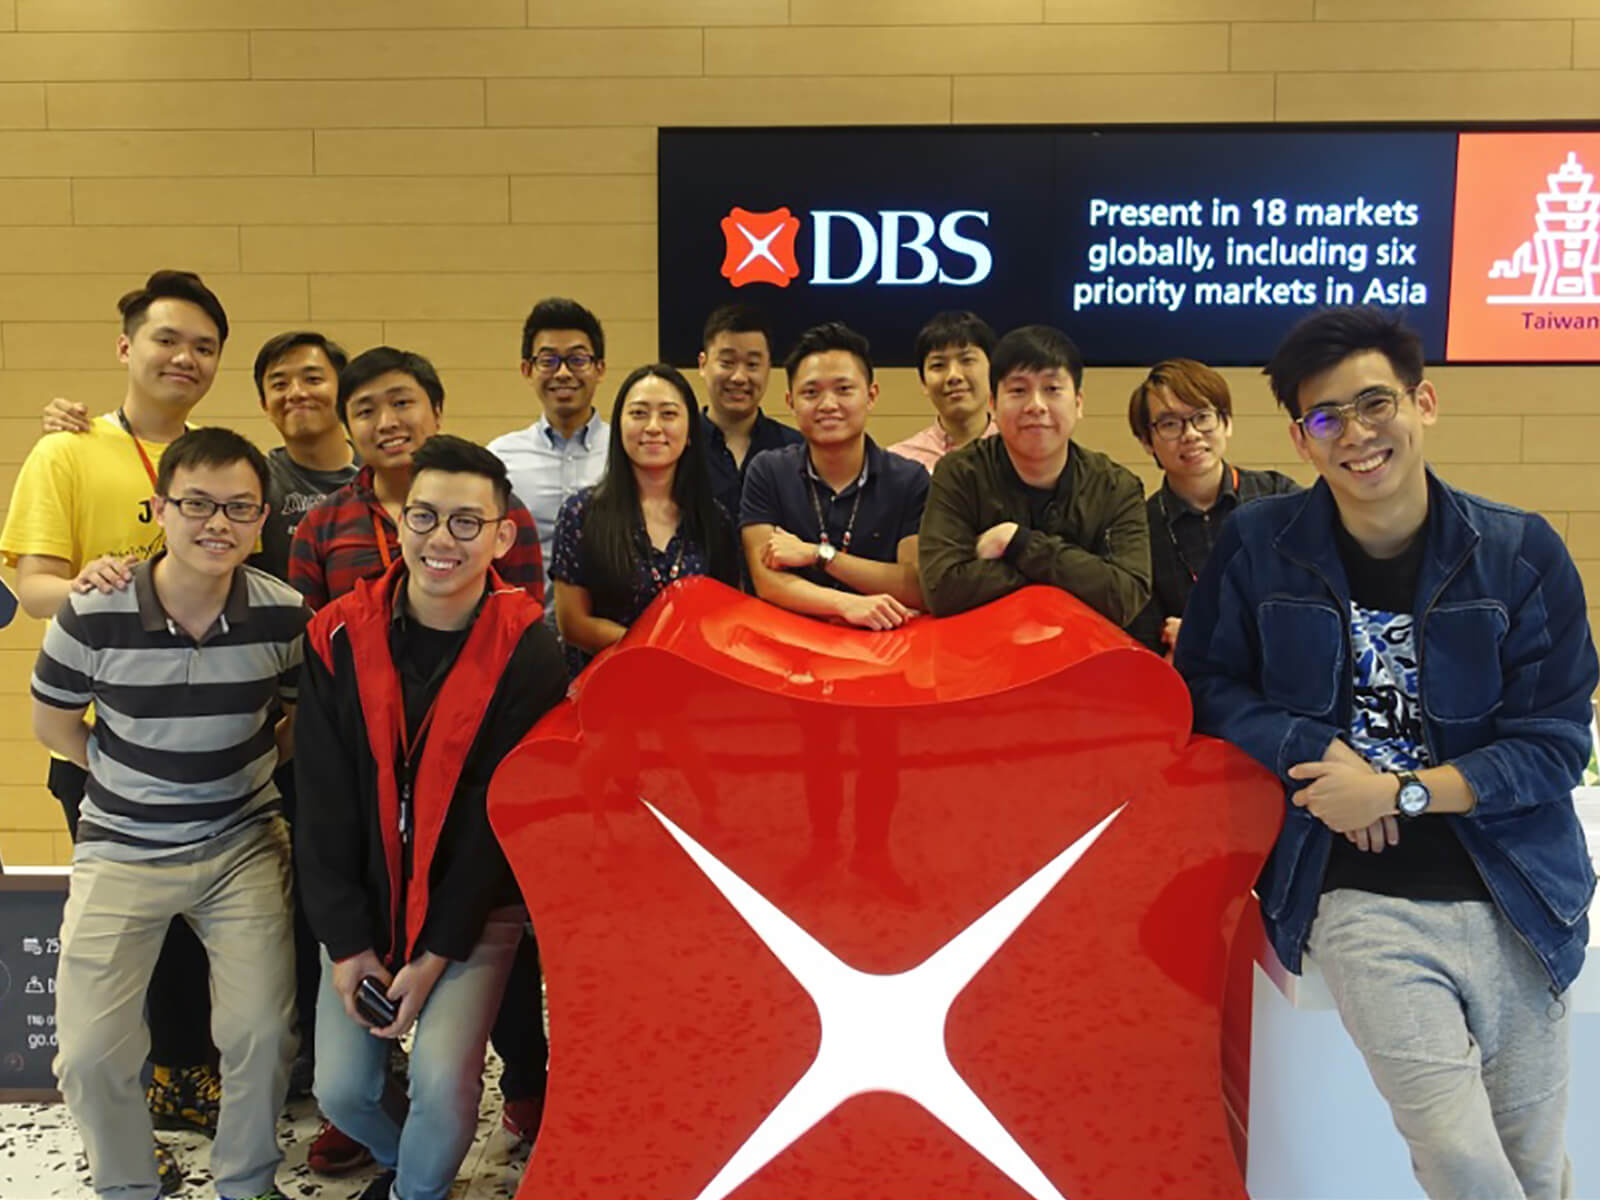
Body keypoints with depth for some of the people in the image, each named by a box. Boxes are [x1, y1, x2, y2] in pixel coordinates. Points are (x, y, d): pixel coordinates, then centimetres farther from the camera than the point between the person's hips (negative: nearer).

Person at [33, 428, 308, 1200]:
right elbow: (53, 722, 3)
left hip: (243, 844, 0)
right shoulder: (93, 615, -14)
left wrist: (251, 774, 0)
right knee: (90, 1053, -5)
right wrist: (131, 779, 3)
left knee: (261, 1034, -9)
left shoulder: (285, 615, -11)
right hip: (122, 848, 0)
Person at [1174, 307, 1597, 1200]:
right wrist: (1315, 753, -14)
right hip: (1361, 896, -2)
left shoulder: (1523, 552, -3)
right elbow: (1208, 683, 1)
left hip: (1514, 893, 2)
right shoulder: (1259, 546, -3)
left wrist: (1402, 792, -14)